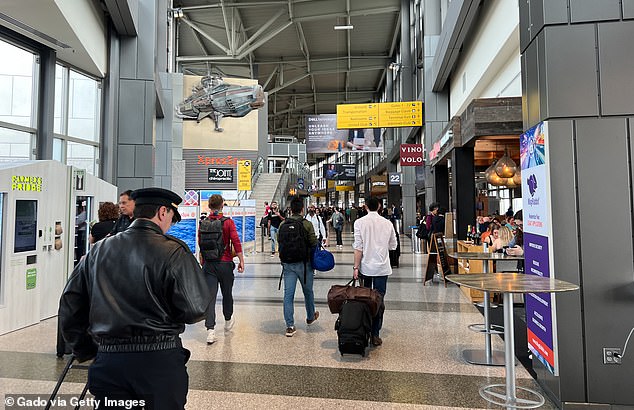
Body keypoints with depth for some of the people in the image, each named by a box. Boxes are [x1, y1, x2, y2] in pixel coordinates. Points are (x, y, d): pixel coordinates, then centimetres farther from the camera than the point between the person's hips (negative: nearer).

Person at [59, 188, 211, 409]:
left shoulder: (97, 251, 6)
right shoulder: (173, 252, -11)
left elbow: (70, 306, 10)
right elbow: (196, 310, -14)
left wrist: (86, 351, 20)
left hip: (108, 360, 4)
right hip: (161, 362, -3)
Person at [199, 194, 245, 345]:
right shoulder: (228, 222, -7)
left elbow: (200, 244, 11)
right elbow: (236, 242, -12)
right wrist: (241, 261, -6)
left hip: (208, 264, 2)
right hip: (225, 263, -1)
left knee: (210, 297, -1)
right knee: (227, 294, 17)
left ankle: (210, 330, -8)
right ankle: (228, 321, 36)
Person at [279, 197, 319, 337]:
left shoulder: (282, 224, -1)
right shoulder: (307, 224, -10)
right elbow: (314, 244, -8)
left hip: (287, 263, 2)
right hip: (304, 263, -2)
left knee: (288, 294, 4)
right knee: (308, 292, 18)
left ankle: (290, 326, 2)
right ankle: (310, 317, 37)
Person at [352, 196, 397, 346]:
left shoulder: (360, 222, -7)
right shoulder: (387, 223, -1)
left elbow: (358, 247, -10)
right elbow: (393, 246, 8)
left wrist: (356, 267, -5)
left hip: (365, 267, 0)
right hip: (382, 267, 0)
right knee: (379, 301, 4)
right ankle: (375, 334, 5)